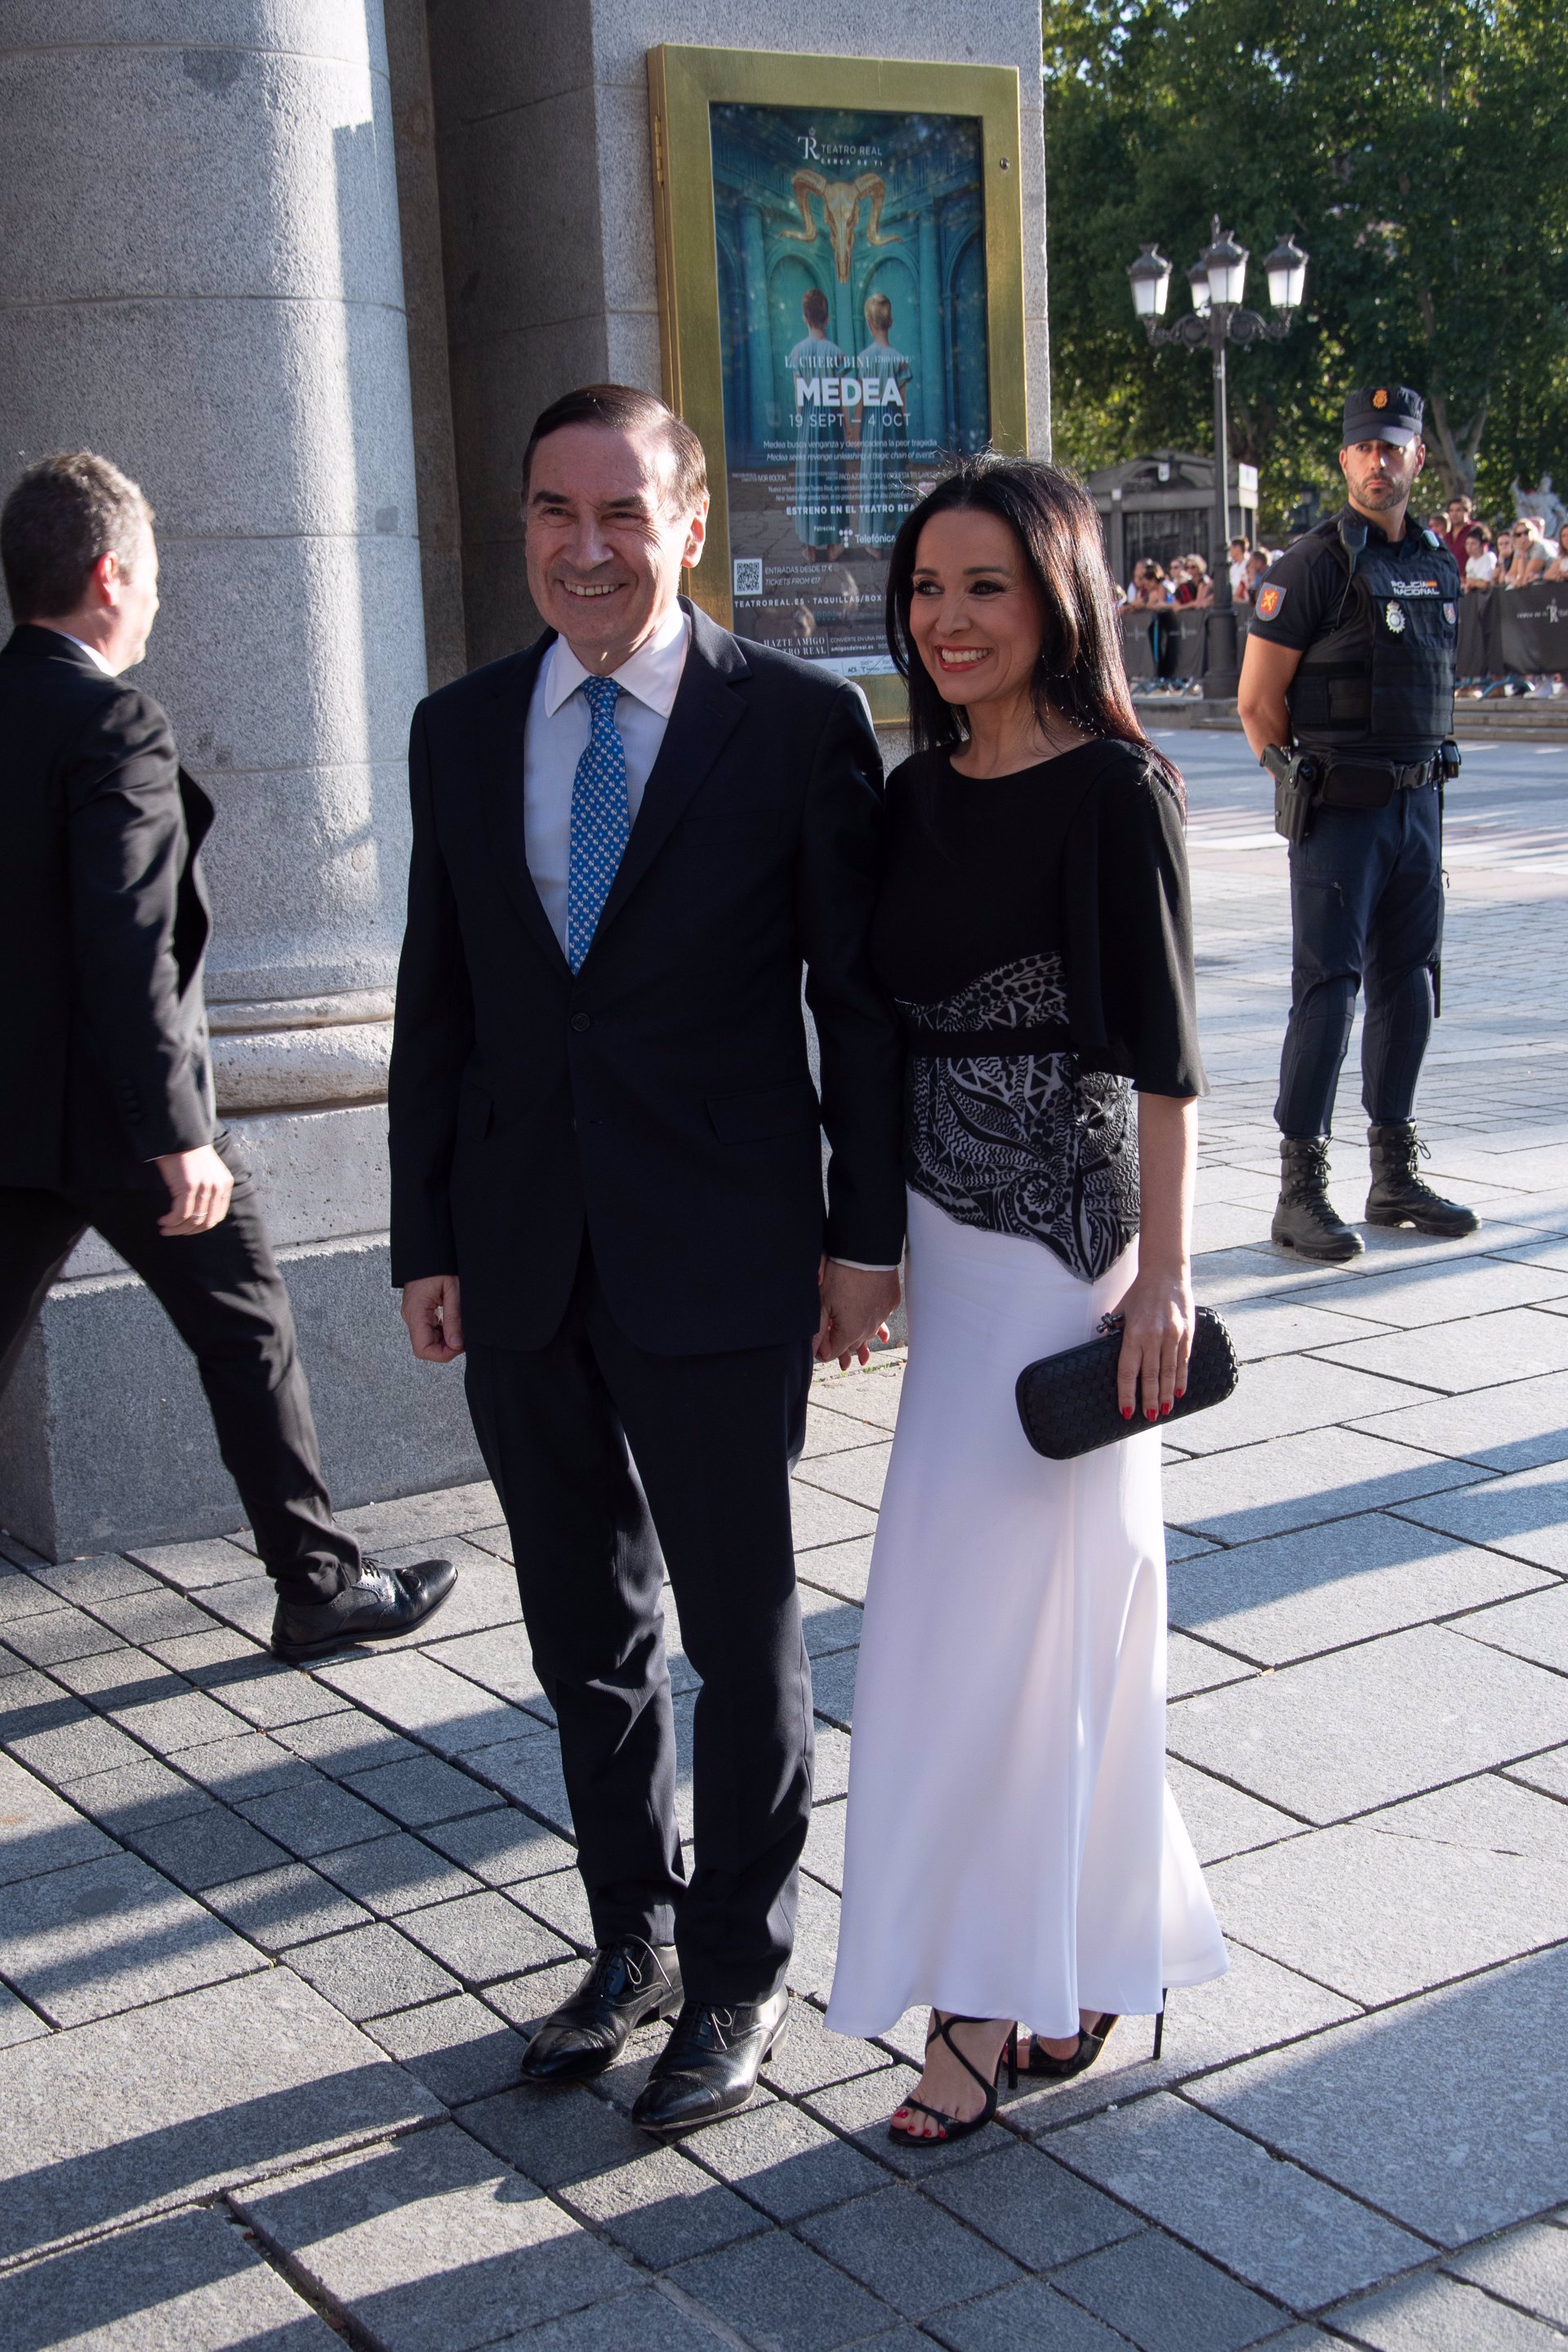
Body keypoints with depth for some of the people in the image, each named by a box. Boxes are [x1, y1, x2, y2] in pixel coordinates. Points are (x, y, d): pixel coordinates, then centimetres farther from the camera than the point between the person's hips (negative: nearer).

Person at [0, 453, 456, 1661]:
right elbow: (130, 949, -23)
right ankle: (320, 1583, 19)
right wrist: (179, 1134, -23)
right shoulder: (115, 725, -17)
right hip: (116, 1110, -7)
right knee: (250, 1336, 9)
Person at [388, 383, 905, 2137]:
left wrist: (863, 1233, -5)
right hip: (521, 1261, 4)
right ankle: (634, 1937, 37)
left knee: (740, 1633, 9)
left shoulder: (798, 722, -6)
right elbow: (437, 1004, 9)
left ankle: (739, 1974, 28)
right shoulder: (461, 731, 6)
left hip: (718, 1261, -4)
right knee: (584, 1631, 17)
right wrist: (425, 1238, 7)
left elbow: (861, 995, -4)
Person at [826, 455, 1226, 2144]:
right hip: (949, 1229, 7)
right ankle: (1090, 1961, 28)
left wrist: (1164, 1276, -13)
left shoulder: (1115, 790, -11)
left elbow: (1163, 1050, -12)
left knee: (992, 1600, -3)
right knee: (1046, 1595, 14)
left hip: (1066, 1233, -7)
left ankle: (988, 2000, 11)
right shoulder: (919, 791, 9)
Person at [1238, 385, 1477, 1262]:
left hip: (1420, 802, 7)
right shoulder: (1314, 563, -9)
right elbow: (1257, 701, -9)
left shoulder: (1438, 563, 12)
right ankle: (1302, 1190, -3)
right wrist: (1306, 785, -3)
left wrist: (1424, 775, 14)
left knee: (1409, 982, 10)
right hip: (1341, 811, -7)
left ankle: (1397, 1175, 20)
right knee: (1329, 987, -7)